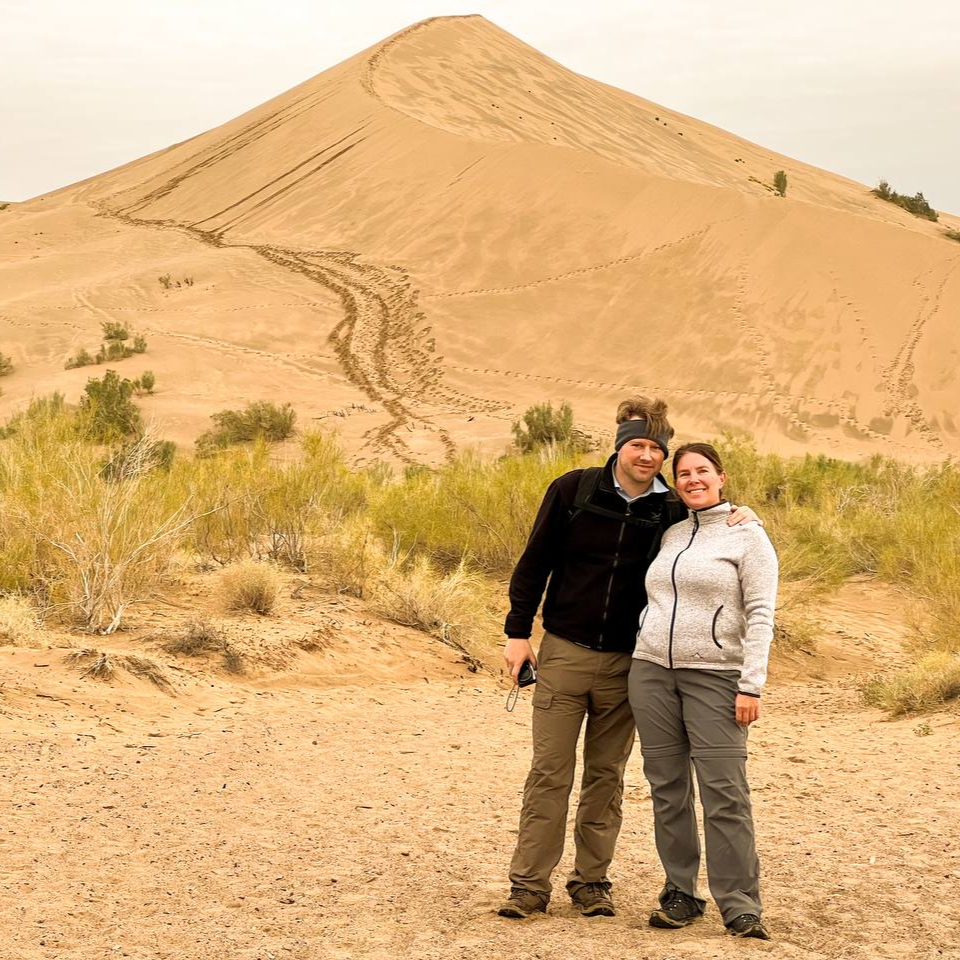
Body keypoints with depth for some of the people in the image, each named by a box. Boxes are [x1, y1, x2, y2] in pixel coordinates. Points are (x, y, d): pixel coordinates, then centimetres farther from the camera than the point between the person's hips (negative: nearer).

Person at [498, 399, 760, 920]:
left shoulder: (671, 511, 1)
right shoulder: (573, 490, -4)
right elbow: (534, 562, 1)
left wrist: (739, 517, -6)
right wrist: (517, 631, -2)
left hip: (626, 663, 2)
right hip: (563, 653, -2)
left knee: (606, 776, 8)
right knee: (549, 772, 0)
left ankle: (591, 881, 18)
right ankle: (529, 884, 5)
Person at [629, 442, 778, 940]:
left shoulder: (747, 537, -1)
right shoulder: (670, 536, 15)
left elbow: (760, 615, -6)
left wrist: (751, 686, -13)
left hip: (715, 675, -5)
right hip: (652, 672, 5)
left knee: (724, 791, -10)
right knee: (667, 787, 5)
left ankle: (741, 908, -7)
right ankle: (681, 895, 13)